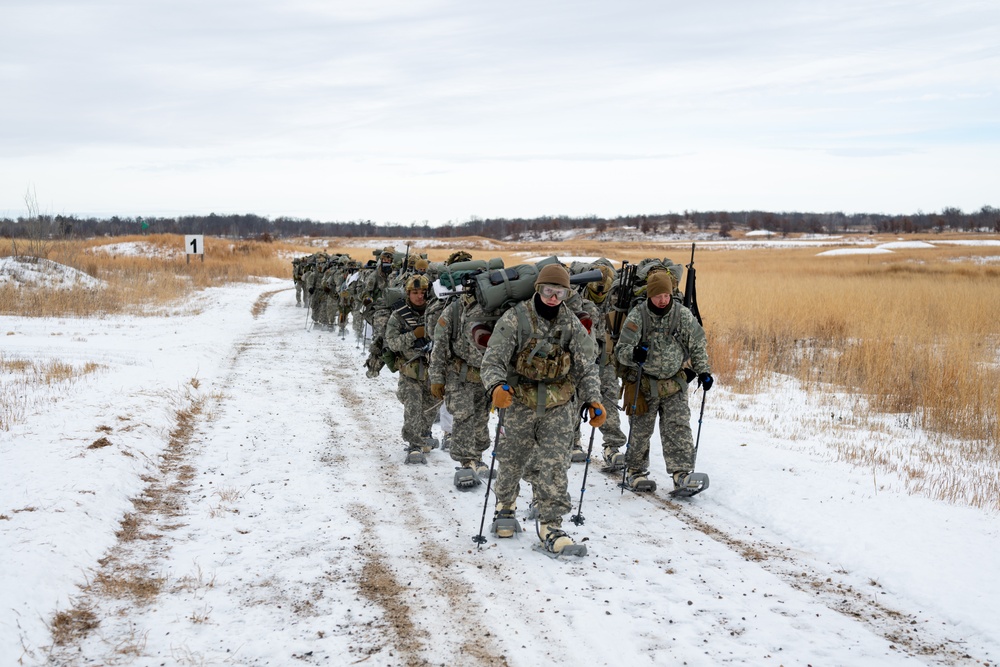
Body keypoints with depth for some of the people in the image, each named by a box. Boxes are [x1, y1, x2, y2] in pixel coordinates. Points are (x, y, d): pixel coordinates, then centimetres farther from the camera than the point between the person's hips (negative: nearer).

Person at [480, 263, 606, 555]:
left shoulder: (571, 324, 2)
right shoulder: (515, 319, -9)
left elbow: (586, 366, 4)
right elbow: (493, 360, -15)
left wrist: (593, 400, -10)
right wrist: (496, 386, -34)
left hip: (559, 404, 2)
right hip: (521, 402, -2)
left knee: (555, 465, -5)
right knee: (513, 461, 11)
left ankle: (551, 527, -2)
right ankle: (504, 505, 38)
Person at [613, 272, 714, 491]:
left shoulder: (683, 315, -4)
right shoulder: (637, 317, -12)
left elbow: (697, 346, 8)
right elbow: (621, 350, -13)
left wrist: (704, 371, 1)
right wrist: (633, 354, -34)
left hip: (674, 382, 1)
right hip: (643, 383, -1)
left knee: (678, 428, -8)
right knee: (640, 429, 8)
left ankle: (682, 472, -8)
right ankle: (635, 470, 23)